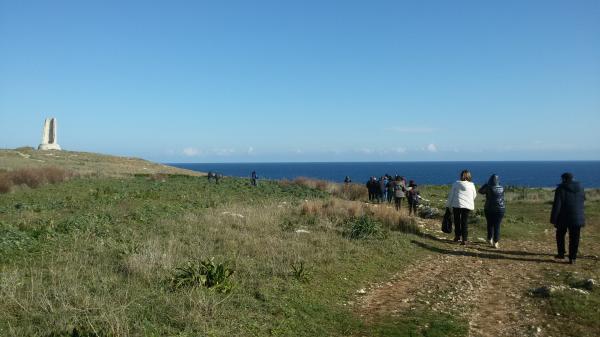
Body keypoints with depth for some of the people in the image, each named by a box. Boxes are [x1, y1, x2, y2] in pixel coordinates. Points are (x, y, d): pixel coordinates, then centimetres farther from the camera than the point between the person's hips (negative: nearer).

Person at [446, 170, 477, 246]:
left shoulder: (456, 183, 2)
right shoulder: (471, 185, 3)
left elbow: (451, 195, 3)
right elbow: (474, 196, 13)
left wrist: (448, 205, 11)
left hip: (456, 205, 0)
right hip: (467, 206, 1)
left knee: (457, 221, 14)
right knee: (465, 223, 4)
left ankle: (458, 236, 21)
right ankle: (464, 240, 2)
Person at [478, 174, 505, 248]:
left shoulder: (488, 188, -12)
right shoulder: (501, 188, -3)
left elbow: (480, 191, 4)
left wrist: (486, 184, 9)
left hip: (489, 209, -1)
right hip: (500, 209, 1)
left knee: (490, 224, 17)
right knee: (497, 226, 3)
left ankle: (490, 239, 22)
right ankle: (495, 243, 2)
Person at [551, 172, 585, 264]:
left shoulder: (561, 189, -11)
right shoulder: (580, 188, 3)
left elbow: (556, 205, -13)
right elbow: (583, 199, 20)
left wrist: (553, 219, -9)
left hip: (564, 218, -3)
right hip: (577, 218, 3)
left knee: (560, 235, 16)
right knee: (574, 238, 7)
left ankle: (561, 253, 20)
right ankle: (572, 258, 6)